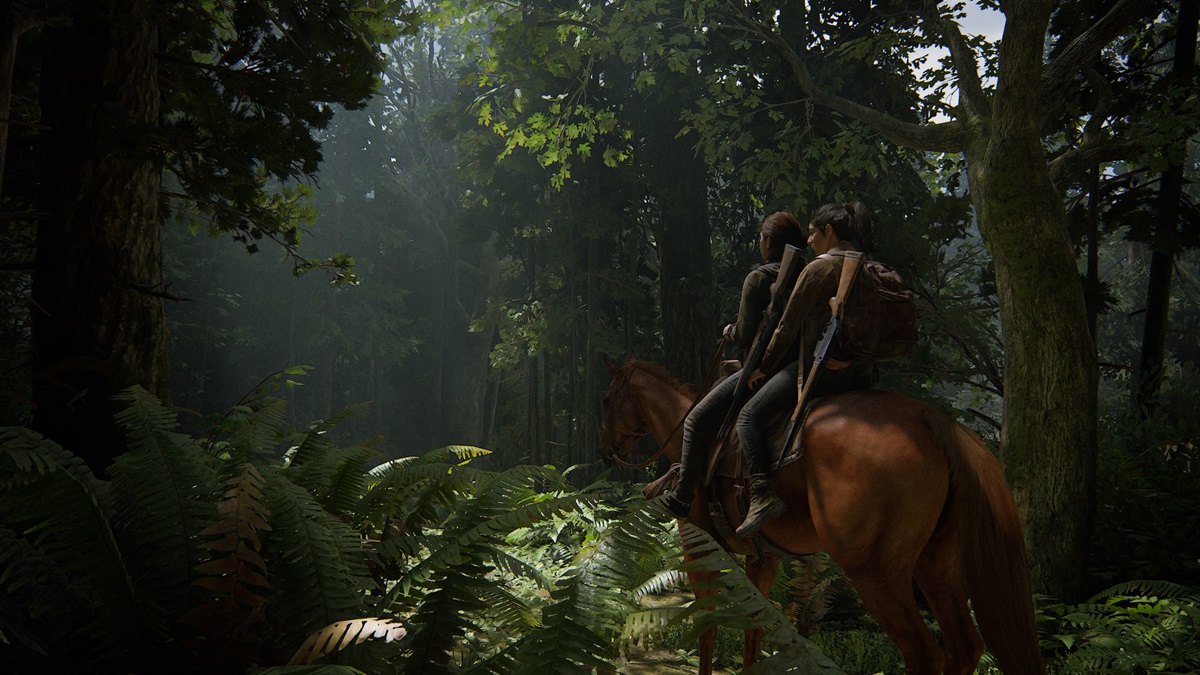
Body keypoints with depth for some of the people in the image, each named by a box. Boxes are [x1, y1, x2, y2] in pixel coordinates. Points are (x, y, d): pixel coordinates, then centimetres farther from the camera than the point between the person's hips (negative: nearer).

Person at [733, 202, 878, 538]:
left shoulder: (818, 268, -9)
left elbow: (788, 326, -7)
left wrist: (764, 368, 3)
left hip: (819, 365, -8)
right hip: (859, 372, 8)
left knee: (750, 415, -7)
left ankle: (763, 492, -22)